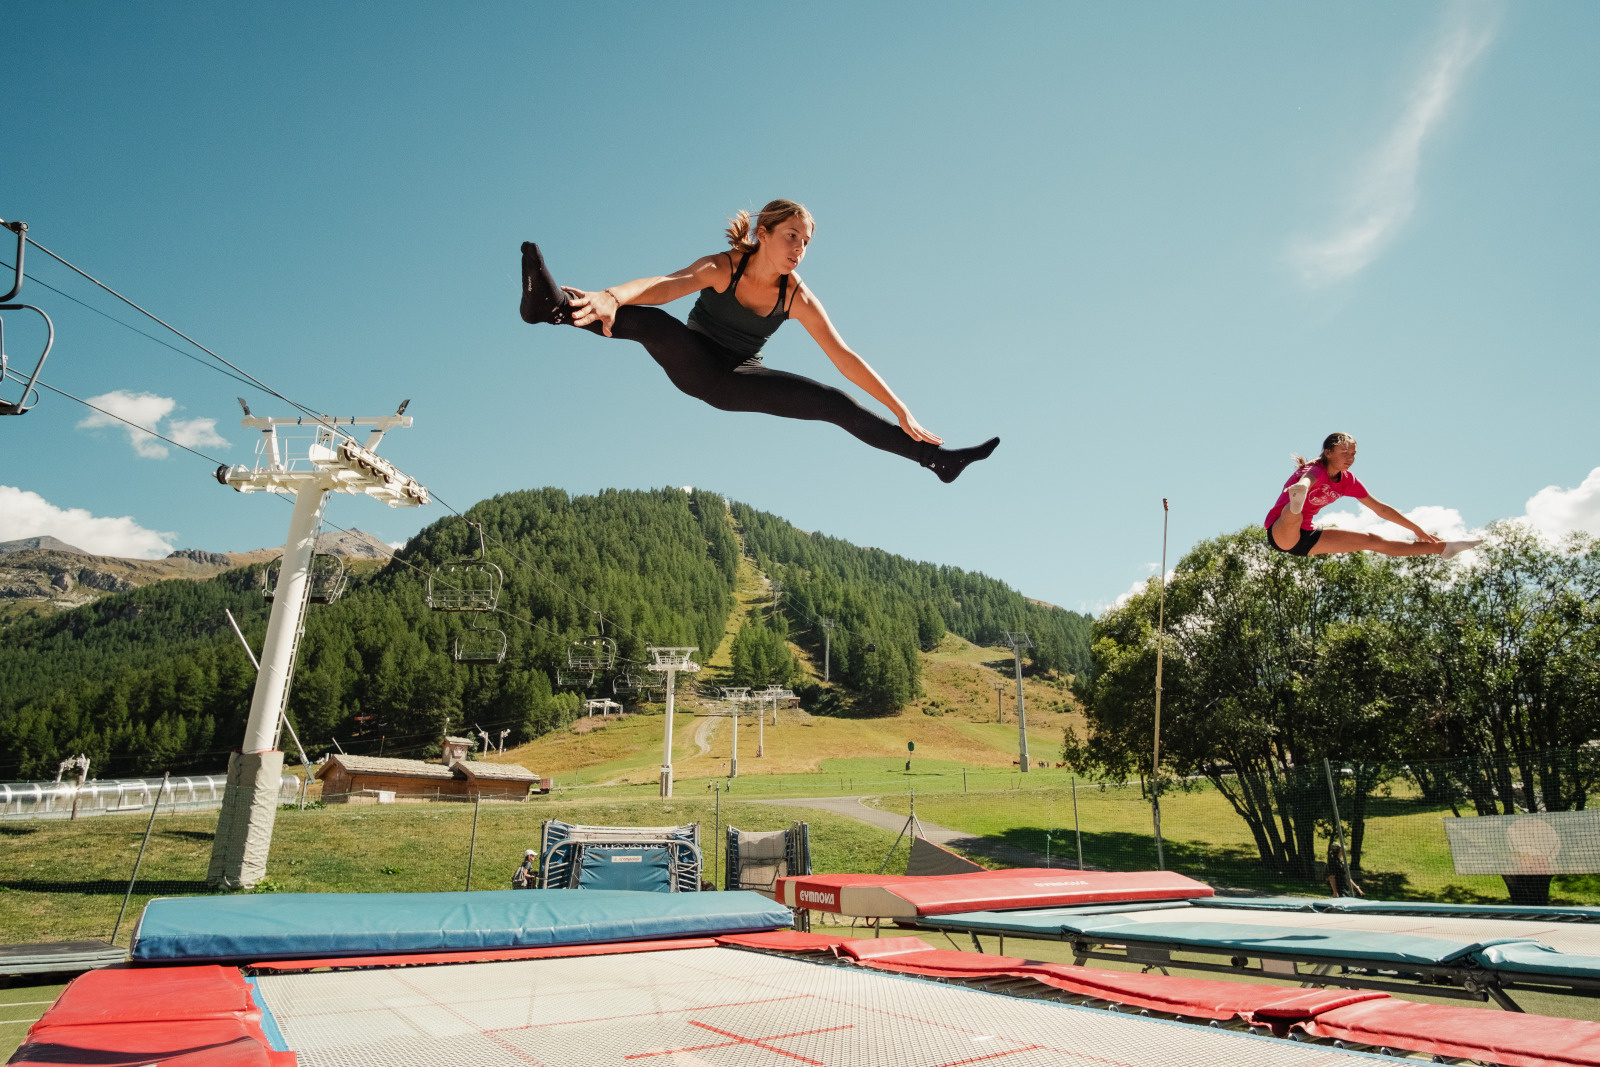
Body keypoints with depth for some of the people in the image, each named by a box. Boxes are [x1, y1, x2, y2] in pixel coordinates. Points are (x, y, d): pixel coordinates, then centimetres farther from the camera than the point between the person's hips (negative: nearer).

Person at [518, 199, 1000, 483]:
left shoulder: (798, 298, -13)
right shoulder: (723, 267, -20)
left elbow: (844, 357, -13)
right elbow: (663, 284, -40)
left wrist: (901, 411, -16)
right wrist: (611, 296, -62)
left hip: (736, 381, 3)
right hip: (692, 362, -3)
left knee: (835, 402, -6)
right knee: (651, 322, -37)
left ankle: (934, 456, -2)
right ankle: (556, 304, -61)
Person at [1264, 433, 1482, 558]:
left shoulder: (1347, 481, 4)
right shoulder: (1316, 470, -19)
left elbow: (1380, 509, 15)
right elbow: (1307, 479, -48)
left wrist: (1417, 530, 19)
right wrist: (1301, 487, -73)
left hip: (1306, 537, 7)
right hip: (1280, 532, -7)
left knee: (1370, 540, 10)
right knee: (1293, 517, -44)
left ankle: (1442, 548, 20)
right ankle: (1295, 504, -82)